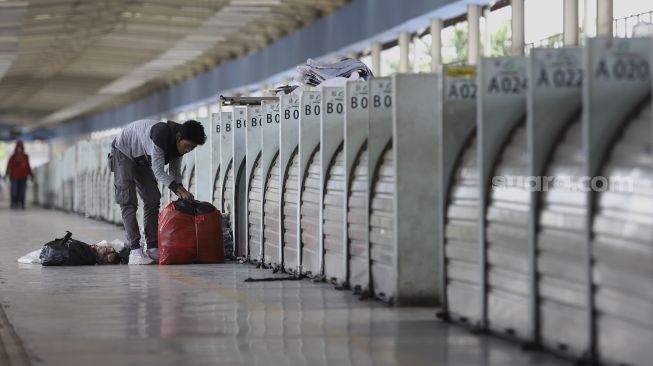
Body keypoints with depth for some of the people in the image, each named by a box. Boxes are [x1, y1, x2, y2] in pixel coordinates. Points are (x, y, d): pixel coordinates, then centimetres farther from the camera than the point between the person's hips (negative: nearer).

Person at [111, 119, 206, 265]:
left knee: (152, 201, 1)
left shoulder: (179, 143, -13)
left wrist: (181, 193, -19)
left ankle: (153, 248, 1)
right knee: (128, 202, -15)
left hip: (141, 159, 9)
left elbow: (175, 172, -3)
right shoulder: (161, 134, -39)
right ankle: (135, 251, -21)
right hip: (123, 153, -8)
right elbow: (158, 171, -38)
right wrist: (179, 189, -44)